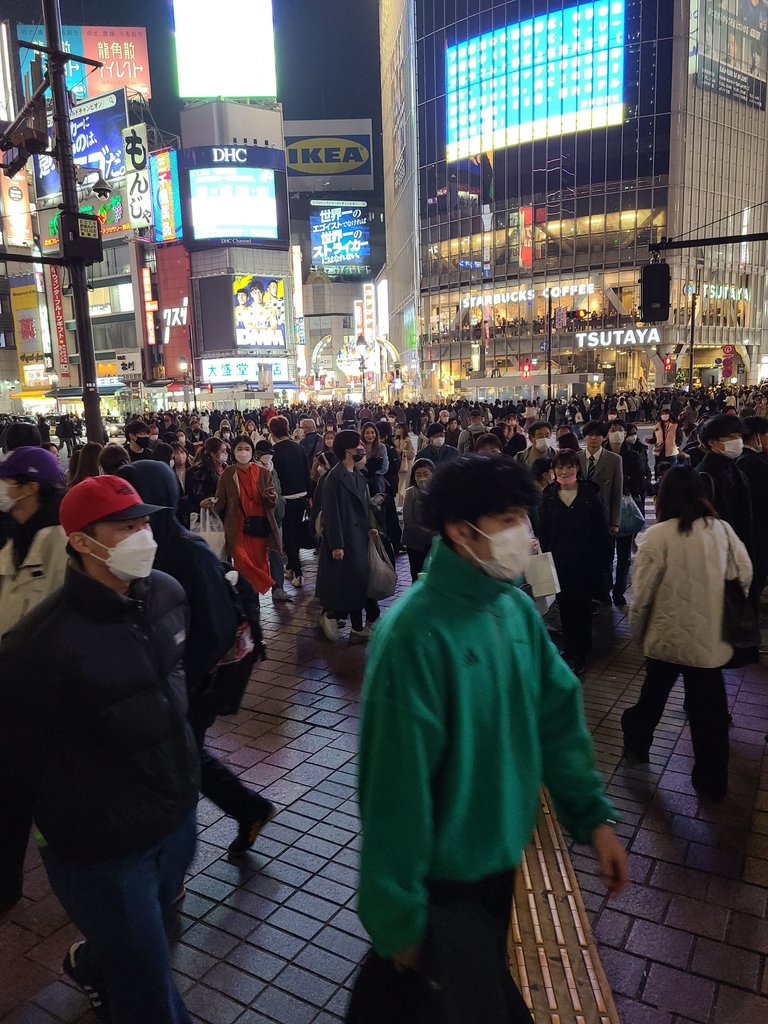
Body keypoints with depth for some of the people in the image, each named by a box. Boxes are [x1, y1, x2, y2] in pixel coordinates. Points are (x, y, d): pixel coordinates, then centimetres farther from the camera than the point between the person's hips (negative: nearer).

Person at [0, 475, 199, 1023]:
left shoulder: (167, 593, -8)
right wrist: (62, 814, 1)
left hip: (179, 815, 6)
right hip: (102, 850, -6)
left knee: (145, 935, 30)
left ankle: (91, 964, 61)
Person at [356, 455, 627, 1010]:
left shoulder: (517, 607, -6)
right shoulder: (416, 633, -30)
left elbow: (557, 713, 1)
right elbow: (398, 785, -25)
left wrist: (595, 815, -4)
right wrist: (400, 918, -17)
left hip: (506, 851, 7)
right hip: (446, 874, -7)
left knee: (494, 990, 30)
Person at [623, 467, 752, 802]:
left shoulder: (657, 536, -17)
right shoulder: (723, 529, -7)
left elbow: (643, 593, -12)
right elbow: (745, 574, 3)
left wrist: (637, 631, 5)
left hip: (667, 635, -2)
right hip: (712, 637, 2)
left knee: (654, 694, 21)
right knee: (709, 709, 14)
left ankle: (637, 741, 43)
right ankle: (712, 780, 26)